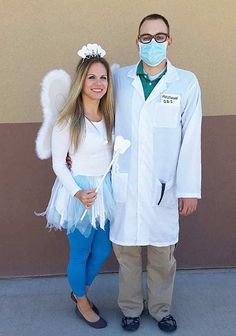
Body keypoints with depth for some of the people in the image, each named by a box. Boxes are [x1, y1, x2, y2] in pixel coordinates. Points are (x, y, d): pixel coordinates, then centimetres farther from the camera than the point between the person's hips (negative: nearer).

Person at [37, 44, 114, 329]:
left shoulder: (109, 116, 2)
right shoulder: (67, 120, -15)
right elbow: (58, 163, -10)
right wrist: (77, 193, -20)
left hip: (106, 190, 6)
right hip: (80, 192, -6)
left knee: (102, 250, 17)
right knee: (80, 253, 10)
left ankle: (80, 292, 43)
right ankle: (82, 303, 37)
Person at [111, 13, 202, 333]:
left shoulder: (186, 82, -2)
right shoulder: (119, 78, 2)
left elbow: (191, 139, -3)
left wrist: (189, 189, -4)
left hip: (163, 185, -1)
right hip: (124, 183, 1)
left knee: (163, 253, 11)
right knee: (126, 249, 11)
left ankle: (161, 308, 35)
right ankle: (130, 308, 34)